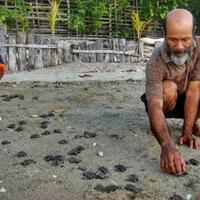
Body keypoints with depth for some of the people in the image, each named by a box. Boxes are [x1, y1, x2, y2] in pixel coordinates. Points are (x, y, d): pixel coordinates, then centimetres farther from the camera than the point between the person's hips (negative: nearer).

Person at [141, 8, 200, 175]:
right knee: (169, 89, -36)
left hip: (186, 101, 3)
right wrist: (168, 145, -60)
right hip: (166, 101, -3)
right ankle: (155, 124, -6)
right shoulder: (156, 62, -35)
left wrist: (187, 133, -32)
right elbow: (155, 105, -46)